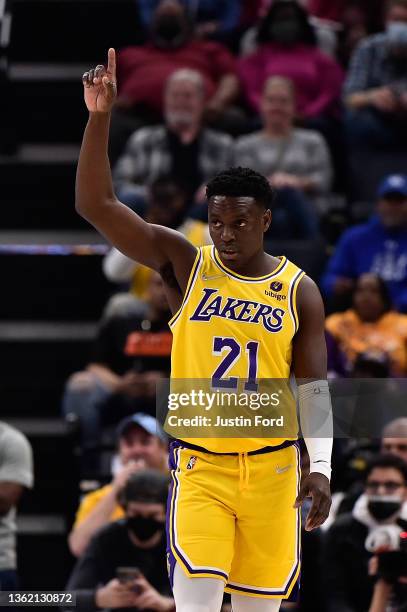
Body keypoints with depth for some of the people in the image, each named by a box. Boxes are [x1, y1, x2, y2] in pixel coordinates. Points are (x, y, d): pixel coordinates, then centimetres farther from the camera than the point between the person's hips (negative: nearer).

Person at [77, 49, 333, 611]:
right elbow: (96, 205, -9)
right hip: (199, 463, -2)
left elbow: (313, 385, 4)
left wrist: (321, 467, -7)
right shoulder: (185, 264, -2)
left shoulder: (299, 291, 2)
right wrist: (100, 117, -20)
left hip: (272, 465, 2)